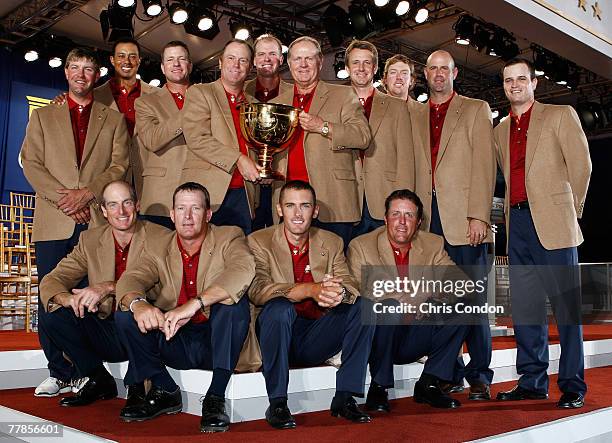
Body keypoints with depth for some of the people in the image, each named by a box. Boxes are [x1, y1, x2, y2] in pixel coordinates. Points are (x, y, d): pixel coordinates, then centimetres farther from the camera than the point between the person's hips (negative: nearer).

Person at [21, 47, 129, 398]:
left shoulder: (114, 119, 15)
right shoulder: (42, 117, 17)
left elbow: (120, 165, 4)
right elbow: (31, 163, 6)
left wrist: (86, 193, -10)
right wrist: (63, 199, -7)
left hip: (98, 219, -1)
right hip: (54, 221, 1)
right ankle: (60, 373, 9)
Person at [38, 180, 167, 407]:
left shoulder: (159, 238, -8)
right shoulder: (90, 240, 6)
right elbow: (51, 280, 2)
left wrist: (108, 288, -32)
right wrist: (67, 299, -22)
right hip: (106, 333, 5)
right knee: (53, 318, -13)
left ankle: (136, 386, -9)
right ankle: (99, 381, 5)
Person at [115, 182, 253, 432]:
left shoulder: (229, 238, -5)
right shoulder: (160, 248, 8)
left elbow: (243, 270, -26)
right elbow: (131, 279, -5)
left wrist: (195, 304, -38)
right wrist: (137, 303, -31)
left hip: (217, 340, -3)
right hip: (176, 341, 4)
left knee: (233, 300, -30)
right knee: (126, 316, -13)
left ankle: (215, 397, -24)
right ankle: (165, 392, -1)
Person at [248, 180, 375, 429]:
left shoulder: (332, 243, 10)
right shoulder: (259, 241, -2)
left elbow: (350, 285, -2)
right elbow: (257, 291, -18)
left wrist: (340, 293, -29)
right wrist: (311, 290, -32)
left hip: (316, 341, 3)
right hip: (278, 339, -3)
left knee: (364, 305, -16)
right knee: (279, 306, -33)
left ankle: (345, 398, -13)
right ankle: (277, 403, -23)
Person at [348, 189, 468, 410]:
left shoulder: (433, 244, 4)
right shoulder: (360, 247, -7)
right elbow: (359, 293, -20)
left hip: (416, 338, 4)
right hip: (378, 337, -4)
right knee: (388, 307, -34)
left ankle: (428, 384, -6)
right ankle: (378, 388, -16)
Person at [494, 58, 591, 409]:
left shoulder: (560, 115, 5)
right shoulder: (501, 130, 19)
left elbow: (581, 165, 2)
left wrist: (570, 210, 2)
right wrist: (514, 211, 8)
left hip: (552, 222, -5)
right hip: (518, 222, 5)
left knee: (566, 304, -3)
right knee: (525, 307, 6)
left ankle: (573, 385, 5)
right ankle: (533, 382, 14)